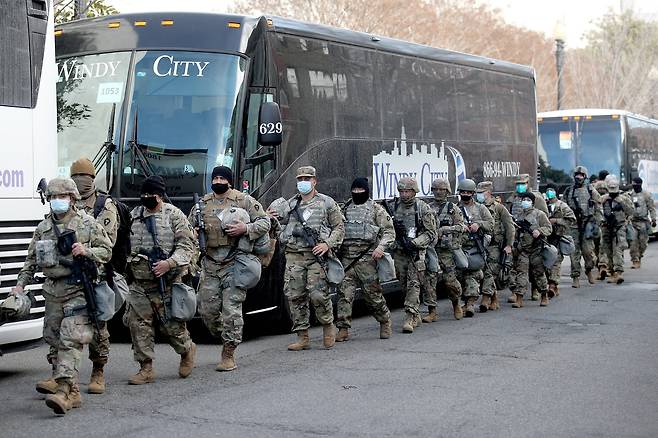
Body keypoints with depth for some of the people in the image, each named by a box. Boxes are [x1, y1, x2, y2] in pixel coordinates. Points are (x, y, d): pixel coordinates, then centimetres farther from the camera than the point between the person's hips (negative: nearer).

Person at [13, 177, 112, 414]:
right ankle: (60, 378, 28)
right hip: (53, 291, 6)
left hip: (78, 290, -6)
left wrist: (87, 251, -14)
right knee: (53, 337, 11)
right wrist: (21, 284, 8)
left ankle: (65, 389, -25)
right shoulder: (43, 228, 12)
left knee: (70, 339, -15)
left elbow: (107, 251, 4)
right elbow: (32, 259, 18)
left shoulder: (87, 223, 1)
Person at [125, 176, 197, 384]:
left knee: (171, 323, 2)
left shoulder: (174, 215, -3)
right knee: (139, 324, -1)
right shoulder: (133, 216, 12)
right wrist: (128, 268, 14)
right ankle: (146, 369, 5)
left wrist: (170, 262, -22)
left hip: (166, 282, -4)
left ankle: (187, 350, 31)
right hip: (138, 283, 4)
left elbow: (186, 244, -8)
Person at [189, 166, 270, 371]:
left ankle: (228, 355, -3)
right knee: (207, 309, 3)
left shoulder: (245, 201, 2)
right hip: (210, 264, 4)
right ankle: (226, 341, 25)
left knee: (231, 309, -9)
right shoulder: (202, 204, 13)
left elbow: (265, 223, 3)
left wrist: (245, 228, -14)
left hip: (234, 264, -4)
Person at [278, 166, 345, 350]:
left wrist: (327, 244, -8)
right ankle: (302, 337, 6)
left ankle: (328, 326, 12)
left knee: (318, 295, -13)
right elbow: (280, 228, 24)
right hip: (293, 256, 4)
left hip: (317, 255, -3)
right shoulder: (290, 204, 18)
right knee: (295, 296, -1)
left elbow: (339, 227, 8)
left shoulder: (326, 203, 9)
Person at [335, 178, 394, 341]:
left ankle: (385, 321, 22)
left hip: (367, 258, -4)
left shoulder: (375, 209, 4)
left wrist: (381, 247, -15)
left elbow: (389, 231, 0)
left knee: (373, 292, 0)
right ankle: (343, 329, -5)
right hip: (347, 258, 4)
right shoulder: (346, 208, 18)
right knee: (344, 292, -6)